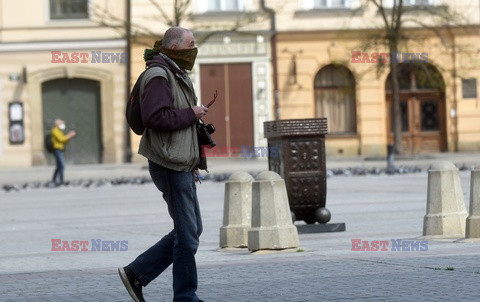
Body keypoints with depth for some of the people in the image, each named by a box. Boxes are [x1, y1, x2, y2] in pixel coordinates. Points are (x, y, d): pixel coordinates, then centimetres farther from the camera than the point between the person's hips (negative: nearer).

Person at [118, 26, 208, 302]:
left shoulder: (177, 75, 18)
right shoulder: (159, 76, -14)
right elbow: (155, 117, -28)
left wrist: (194, 160, 20)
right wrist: (191, 114, -17)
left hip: (182, 165, 10)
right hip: (170, 166, -10)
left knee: (191, 230, 13)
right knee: (188, 234, -5)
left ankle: (136, 274, 16)